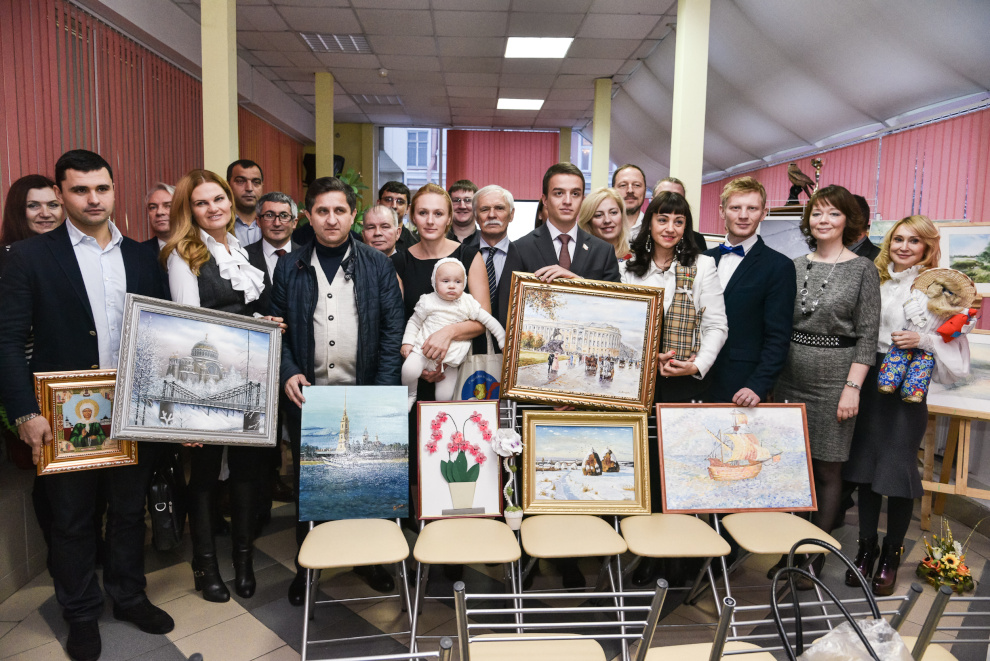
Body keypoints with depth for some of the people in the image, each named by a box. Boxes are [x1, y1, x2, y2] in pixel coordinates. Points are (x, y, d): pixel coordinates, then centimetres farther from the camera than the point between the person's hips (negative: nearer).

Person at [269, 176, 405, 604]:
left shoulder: (378, 265, 2)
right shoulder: (290, 267, 5)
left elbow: (393, 327, -1)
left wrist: (383, 389, -9)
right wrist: (288, 373, -11)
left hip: (363, 393, 0)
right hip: (307, 394, 1)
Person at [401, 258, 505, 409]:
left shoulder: (468, 304, 0)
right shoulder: (428, 302, -2)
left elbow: (489, 321, 5)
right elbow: (414, 322, 9)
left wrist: (504, 343, 5)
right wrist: (407, 342, -2)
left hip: (450, 360, 1)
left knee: (445, 397, -8)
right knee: (409, 370, -29)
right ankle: (410, 395, 3)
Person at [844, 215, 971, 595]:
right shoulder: (874, 279, 8)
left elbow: (955, 348, -3)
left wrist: (923, 340, -20)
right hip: (868, 382, 4)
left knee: (897, 470, 2)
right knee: (864, 466, 10)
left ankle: (891, 555, 22)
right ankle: (866, 548, 26)